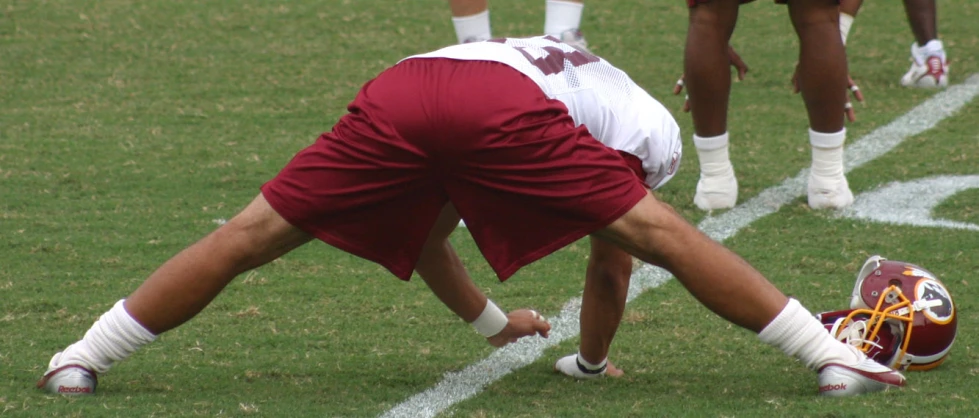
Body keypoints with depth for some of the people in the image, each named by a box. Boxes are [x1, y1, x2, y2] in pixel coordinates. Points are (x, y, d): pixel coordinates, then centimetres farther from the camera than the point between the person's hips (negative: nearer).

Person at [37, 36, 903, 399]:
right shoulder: (649, 130, 36)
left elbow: (421, 234, 54)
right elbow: (614, 261, 38)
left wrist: (491, 322, 66)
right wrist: (593, 359, 54)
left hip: (404, 86, 4)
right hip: (507, 111, -4)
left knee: (251, 236, 10)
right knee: (659, 232, 4)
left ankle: (84, 359, 11)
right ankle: (834, 359, 1)